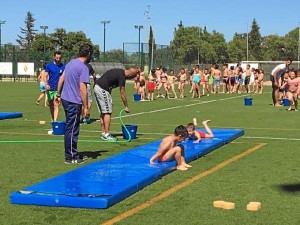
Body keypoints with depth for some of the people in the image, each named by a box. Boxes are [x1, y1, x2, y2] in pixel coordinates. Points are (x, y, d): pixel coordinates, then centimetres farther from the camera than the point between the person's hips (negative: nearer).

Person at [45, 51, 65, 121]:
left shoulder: (63, 66, 4)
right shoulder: (49, 65, 3)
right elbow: (46, 76, -1)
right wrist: (46, 84, -18)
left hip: (58, 89, -2)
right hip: (50, 88, 2)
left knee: (56, 105, -14)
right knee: (51, 105, 11)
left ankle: (55, 121, -20)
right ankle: (53, 120, 24)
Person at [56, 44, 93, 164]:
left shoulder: (71, 62, 10)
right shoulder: (83, 68, -16)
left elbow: (61, 78, 17)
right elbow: (82, 89, -20)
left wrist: (58, 94, 26)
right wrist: (86, 107, -17)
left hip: (65, 99, 9)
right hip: (74, 102, -9)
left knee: (70, 128, 16)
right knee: (72, 130, -1)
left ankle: (73, 154, 25)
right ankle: (70, 157, 6)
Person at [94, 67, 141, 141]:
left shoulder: (120, 72, 13)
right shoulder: (122, 77, -14)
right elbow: (122, 94, -10)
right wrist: (126, 107, 0)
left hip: (97, 87, 10)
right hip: (103, 89, -10)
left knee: (103, 112, 12)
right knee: (107, 112, -5)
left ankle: (103, 133, 15)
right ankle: (106, 135, -5)